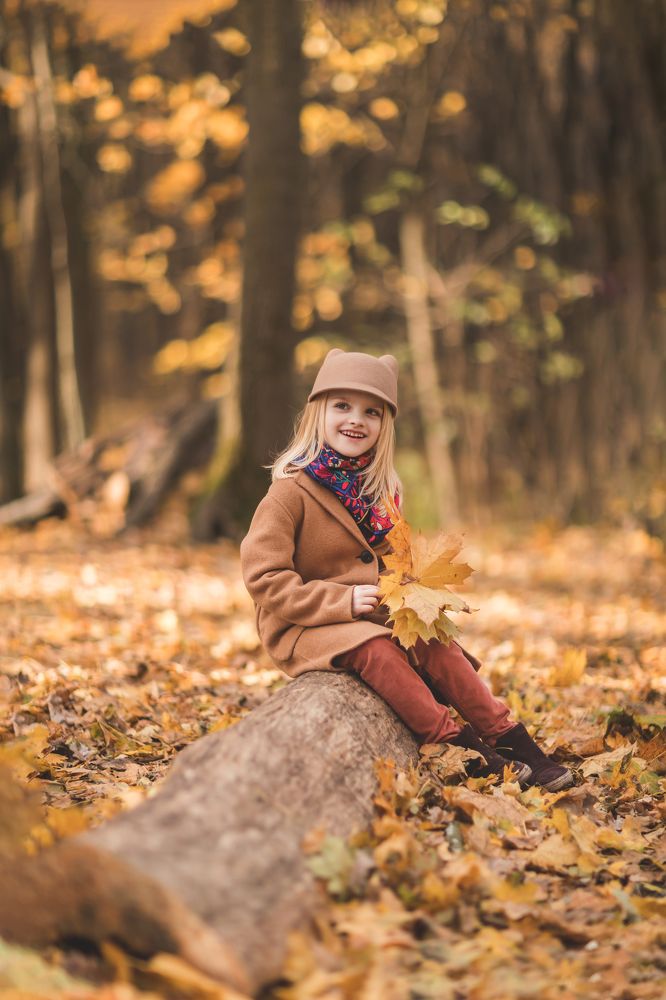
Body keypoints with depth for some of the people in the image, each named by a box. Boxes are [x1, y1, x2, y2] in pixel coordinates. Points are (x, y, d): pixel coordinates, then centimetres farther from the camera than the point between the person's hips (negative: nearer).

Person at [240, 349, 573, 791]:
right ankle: (461, 749, -28)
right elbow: (263, 577, -19)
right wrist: (341, 601, -24)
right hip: (304, 627, -6)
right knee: (376, 649, -32)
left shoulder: (380, 489, 9)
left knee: (434, 643, -17)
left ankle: (508, 739, -14)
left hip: (373, 616, 7)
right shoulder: (292, 491, -14)